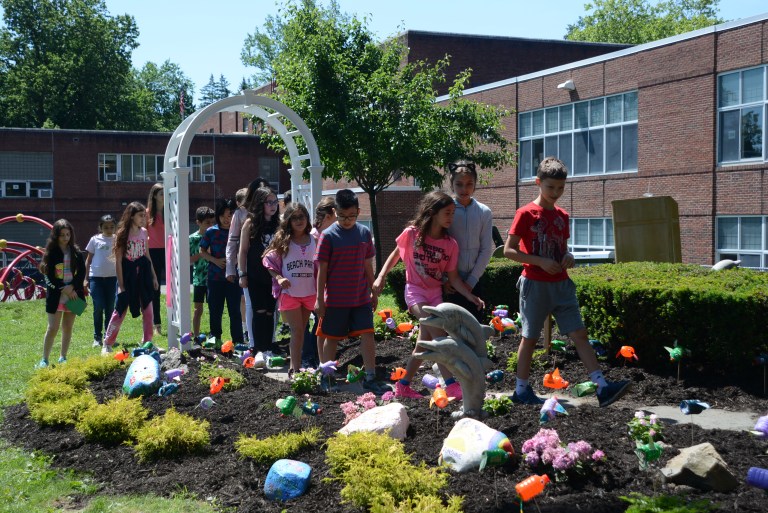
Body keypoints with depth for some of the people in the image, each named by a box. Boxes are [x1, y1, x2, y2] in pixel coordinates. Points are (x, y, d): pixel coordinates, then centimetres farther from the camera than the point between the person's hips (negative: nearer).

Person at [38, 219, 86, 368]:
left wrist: (72, 287, -11)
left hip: (73, 293, 3)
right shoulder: (51, 252, -3)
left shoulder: (75, 251, 5)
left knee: (68, 327, 8)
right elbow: (49, 275, -7)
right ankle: (44, 359, 2)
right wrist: (64, 288, -12)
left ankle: (63, 358, 17)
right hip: (56, 295, -3)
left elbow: (82, 272, 2)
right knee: (53, 328, -6)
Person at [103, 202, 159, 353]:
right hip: (127, 274, -5)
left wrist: (154, 276, 13)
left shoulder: (144, 232, 5)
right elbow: (118, 260, -9)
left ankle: (148, 342, 17)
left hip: (143, 273, 5)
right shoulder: (123, 234, -9)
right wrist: (121, 285, -12)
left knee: (147, 308, 6)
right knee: (120, 310, -1)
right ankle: (107, 345, 9)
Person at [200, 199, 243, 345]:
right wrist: (216, 260, -9)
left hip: (233, 277, -1)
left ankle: (238, 342, 7)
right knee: (215, 311, 9)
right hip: (215, 277, 1)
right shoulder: (211, 232, 1)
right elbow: (202, 252, 7)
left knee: (235, 311, 1)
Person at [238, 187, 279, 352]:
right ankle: (258, 347, 1)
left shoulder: (278, 222, 5)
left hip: (273, 275, 3)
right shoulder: (250, 223, -3)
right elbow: (243, 251, -1)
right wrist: (242, 274, -5)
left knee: (270, 312, 6)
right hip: (255, 275, -3)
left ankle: (269, 345, 13)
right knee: (259, 311, -5)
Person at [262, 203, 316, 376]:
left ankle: (294, 367, 22)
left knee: (300, 331, 12)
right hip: (289, 292, -3)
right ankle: (296, 369, -4)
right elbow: (268, 261, -1)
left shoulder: (313, 240, 4)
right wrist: (279, 278, -15)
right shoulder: (282, 240, -3)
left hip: (309, 293, 3)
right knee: (297, 330, -8)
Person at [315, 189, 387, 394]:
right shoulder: (328, 235, -10)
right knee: (332, 338, 8)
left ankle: (370, 378, 3)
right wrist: (320, 298, -8)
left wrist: (373, 291, 13)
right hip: (336, 299, -3)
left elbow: (367, 265, 11)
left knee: (367, 335, -3)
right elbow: (322, 269, -7)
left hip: (361, 298, 3)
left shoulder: (364, 233, 2)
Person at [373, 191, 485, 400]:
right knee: (439, 333, -22)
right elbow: (396, 254, 6)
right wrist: (381, 276, -1)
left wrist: (470, 296, -12)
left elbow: (453, 277, -1)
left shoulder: (451, 244, -3)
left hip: (436, 293, 5)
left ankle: (403, 386, 19)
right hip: (415, 291, -4)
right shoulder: (411, 234, -11)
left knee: (424, 342, 4)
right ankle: (451, 385, -23)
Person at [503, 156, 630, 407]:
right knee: (530, 337, 5)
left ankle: (602, 387, -6)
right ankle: (521, 389, 17)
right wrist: (541, 262, -19)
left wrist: (568, 257, -2)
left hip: (561, 284, 5)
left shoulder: (562, 216, 10)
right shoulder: (526, 214, -8)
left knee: (579, 333, -2)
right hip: (535, 284, -5)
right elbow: (509, 250, -10)